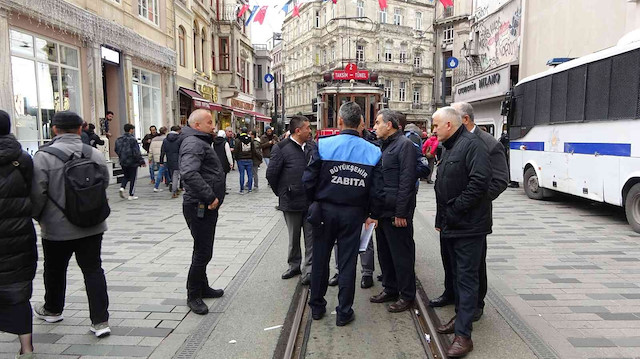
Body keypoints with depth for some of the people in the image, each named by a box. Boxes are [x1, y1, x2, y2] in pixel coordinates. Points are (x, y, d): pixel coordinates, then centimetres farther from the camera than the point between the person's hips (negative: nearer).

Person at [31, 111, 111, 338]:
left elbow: (37, 194, -13)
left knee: (55, 270, 20)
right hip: (92, 226, 2)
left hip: (57, 228, -2)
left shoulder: (43, 157, -15)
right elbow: (104, 186, 7)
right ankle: (100, 321, 5)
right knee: (93, 270, 8)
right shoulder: (96, 154, -4)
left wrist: (38, 217, 7)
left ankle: (52, 310, 43)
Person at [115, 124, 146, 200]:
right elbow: (136, 152, -17)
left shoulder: (119, 139, 4)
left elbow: (117, 150, 10)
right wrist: (142, 161, -10)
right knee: (133, 178, 5)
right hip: (132, 162, -6)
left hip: (123, 162, 6)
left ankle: (122, 187, -3)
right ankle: (131, 195, 8)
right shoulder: (132, 139, -16)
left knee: (126, 176, 22)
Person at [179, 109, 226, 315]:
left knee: (203, 251, 20)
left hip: (206, 207, 11)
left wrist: (214, 197, 21)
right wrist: (210, 197, -29)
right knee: (203, 253, -4)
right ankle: (193, 296, 9)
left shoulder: (201, 142, 19)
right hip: (199, 207, -11)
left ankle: (202, 288, 34)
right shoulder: (193, 143, -17)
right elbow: (189, 173, -34)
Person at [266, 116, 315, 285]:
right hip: (291, 201, -2)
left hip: (311, 200, 3)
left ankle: (308, 270, 13)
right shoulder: (281, 148, -10)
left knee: (311, 237, 4)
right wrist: (281, 193, 1)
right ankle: (295, 265, 32)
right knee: (294, 237, 14)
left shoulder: (312, 147, 2)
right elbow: (271, 173, -6)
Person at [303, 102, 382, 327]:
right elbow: (376, 189, -4)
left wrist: (314, 202, 9)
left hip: (325, 209, -1)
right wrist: (371, 213, 11)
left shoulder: (323, 145, -11)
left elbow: (308, 180, -9)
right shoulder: (373, 151, -4)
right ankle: (344, 312, 19)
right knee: (347, 262, 10)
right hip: (354, 213, 1)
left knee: (320, 259, 14)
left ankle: (317, 306, 29)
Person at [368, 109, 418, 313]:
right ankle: (390, 289, 30)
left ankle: (407, 295, 15)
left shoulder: (405, 145, -11)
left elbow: (406, 180, -18)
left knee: (401, 254, 2)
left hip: (397, 212, -9)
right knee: (384, 252, 16)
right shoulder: (385, 146, 16)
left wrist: (401, 212, -20)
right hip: (382, 210, 9)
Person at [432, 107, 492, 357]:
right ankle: (460, 318, 33)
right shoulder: (448, 148, 16)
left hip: (469, 226, -9)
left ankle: (463, 335, 1)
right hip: (451, 225, 9)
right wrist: (441, 219, 16)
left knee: (466, 278, -4)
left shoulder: (472, 144, -14)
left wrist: (456, 209, -20)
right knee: (457, 274, 19)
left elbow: (480, 181, -26)